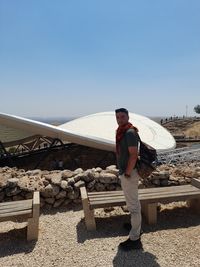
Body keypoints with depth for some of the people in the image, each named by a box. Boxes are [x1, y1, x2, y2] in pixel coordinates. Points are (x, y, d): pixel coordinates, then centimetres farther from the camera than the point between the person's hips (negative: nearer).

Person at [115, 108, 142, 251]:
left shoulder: (129, 132, -20)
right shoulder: (123, 131, 10)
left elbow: (133, 155, -25)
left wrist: (127, 173, -20)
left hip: (129, 173, -10)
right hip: (127, 171, 10)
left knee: (133, 205, 0)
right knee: (134, 202, 22)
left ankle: (135, 239, 12)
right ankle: (136, 227, 41)